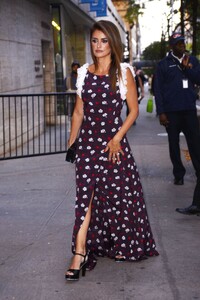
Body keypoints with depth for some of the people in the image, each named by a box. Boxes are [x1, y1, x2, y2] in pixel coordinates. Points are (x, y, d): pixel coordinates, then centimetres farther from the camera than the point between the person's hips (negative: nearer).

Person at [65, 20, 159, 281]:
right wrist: (71, 143, 10)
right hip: (88, 142, 2)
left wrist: (117, 138, -12)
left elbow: (134, 110, -2)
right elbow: (79, 111, 13)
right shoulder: (84, 72, 7)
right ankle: (80, 255, -6)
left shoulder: (123, 72, -2)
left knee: (118, 194, 7)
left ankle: (122, 246, 28)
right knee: (86, 194, -5)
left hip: (114, 141, -2)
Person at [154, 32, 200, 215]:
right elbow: (158, 90, -2)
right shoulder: (164, 64, 0)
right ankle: (178, 174, 21)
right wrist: (161, 112, -8)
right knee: (174, 145, 8)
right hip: (171, 111, -1)